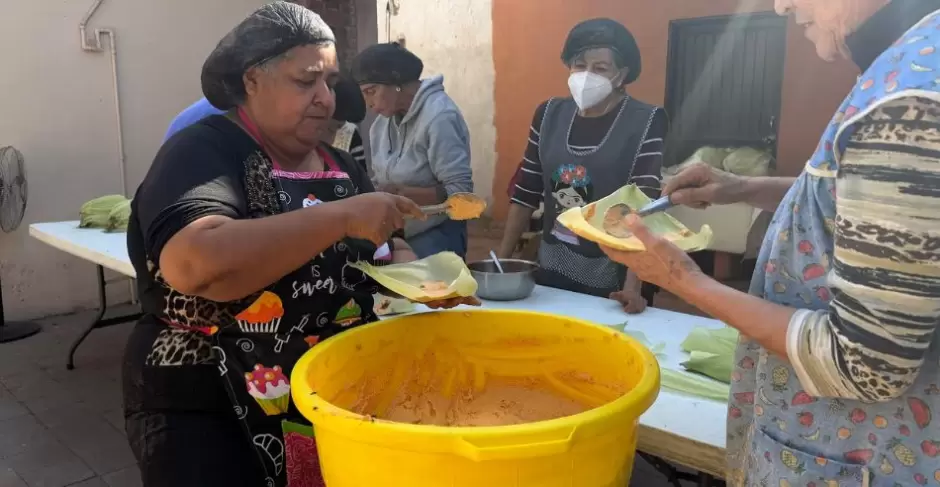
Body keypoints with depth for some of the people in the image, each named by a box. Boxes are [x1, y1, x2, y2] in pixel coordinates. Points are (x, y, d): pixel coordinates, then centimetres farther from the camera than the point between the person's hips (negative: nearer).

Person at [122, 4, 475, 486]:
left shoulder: (340, 167, 7)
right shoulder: (203, 153, -14)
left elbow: (381, 251, 15)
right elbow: (196, 264, -32)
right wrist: (342, 216, -31)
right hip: (211, 417, -6)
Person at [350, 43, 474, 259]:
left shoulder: (439, 117, -19)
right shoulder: (384, 119, 3)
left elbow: (460, 191, -21)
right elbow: (382, 176, 11)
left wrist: (400, 194, -26)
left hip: (434, 237, -6)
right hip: (393, 235, 7)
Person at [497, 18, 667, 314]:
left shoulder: (646, 122, -10)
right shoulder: (550, 114, 2)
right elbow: (525, 194, 5)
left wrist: (633, 287, -26)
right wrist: (501, 259, 2)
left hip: (614, 279, -4)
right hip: (551, 271, 4)